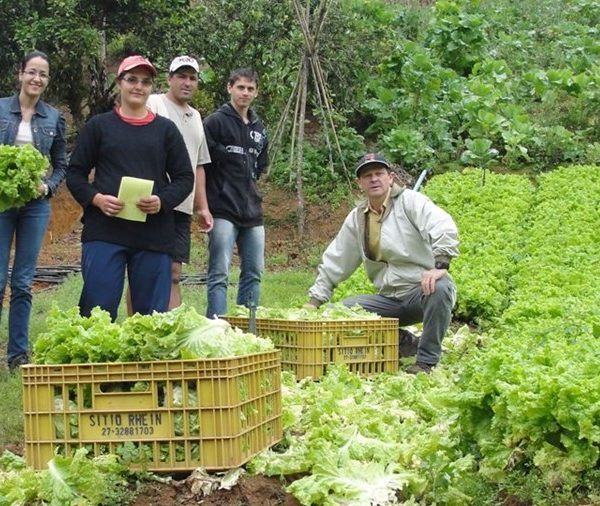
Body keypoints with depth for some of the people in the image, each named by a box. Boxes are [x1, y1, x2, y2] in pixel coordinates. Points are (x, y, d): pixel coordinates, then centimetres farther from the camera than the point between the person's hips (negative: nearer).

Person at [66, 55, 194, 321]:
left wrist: (163, 201, -10)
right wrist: (96, 199, -11)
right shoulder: (99, 126, 10)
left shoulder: (166, 129, 12)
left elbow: (185, 178, 10)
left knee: (151, 314, 3)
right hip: (103, 232, -1)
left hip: (154, 237, 1)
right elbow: (75, 173, 8)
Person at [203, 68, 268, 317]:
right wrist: (206, 205, -8)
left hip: (252, 212, 7)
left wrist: (251, 190, 14)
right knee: (219, 273, -8)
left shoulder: (259, 128, 17)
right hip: (223, 211, -7)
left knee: (254, 272, 9)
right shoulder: (215, 122, -4)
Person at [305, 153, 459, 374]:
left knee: (440, 289, -39)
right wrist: (315, 300, 12)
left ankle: (426, 361, -23)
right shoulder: (356, 218, 11)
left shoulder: (409, 201, -7)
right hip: (390, 300, 6)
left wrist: (440, 265, -39)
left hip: (423, 290, -6)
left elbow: (445, 228, -24)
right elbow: (335, 261, 17)